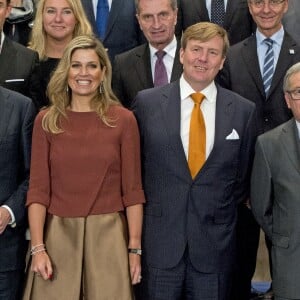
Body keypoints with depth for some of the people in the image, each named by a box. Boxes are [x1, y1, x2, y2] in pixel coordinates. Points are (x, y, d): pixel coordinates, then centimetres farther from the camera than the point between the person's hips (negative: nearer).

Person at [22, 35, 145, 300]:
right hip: (58, 235, 1)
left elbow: (132, 189, 1)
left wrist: (135, 248, -3)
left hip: (108, 235, 0)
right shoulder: (46, 121, 4)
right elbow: (38, 188, 0)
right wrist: (38, 248, -8)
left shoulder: (123, 120, 1)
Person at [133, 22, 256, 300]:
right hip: (158, 238, -1)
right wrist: (145, 205, 5)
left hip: (215, 242, 1)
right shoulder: (146, 102, -1)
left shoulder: (244, 110, 1)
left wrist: (223, 211, 8)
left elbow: (243, 174, 10)